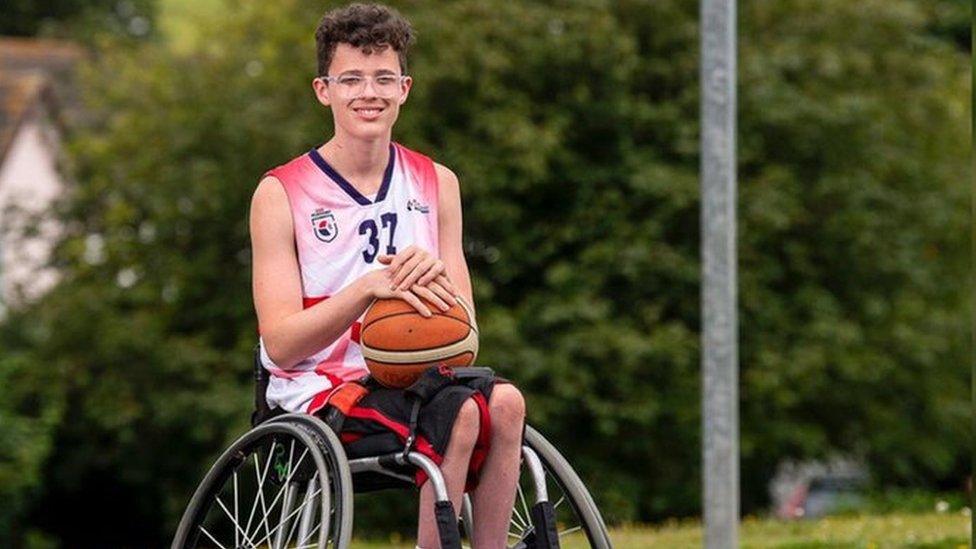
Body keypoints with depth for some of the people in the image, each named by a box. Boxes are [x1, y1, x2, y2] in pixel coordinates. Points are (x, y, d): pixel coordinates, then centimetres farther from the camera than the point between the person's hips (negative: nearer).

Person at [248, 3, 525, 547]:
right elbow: (281, 344, -10)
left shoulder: (436, 184, 11)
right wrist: (368, 286, -26)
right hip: (318, 397, -4)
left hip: (412, 380, 4)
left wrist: (433, 281, -18)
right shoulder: (282, 193, -1)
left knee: (504, 401, -28)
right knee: (460, 414, -31)